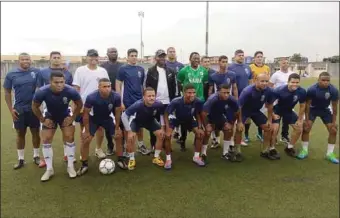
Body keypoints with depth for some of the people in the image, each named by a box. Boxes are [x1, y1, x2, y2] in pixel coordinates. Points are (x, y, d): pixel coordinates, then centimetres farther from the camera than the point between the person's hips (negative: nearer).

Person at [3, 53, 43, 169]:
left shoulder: (36, 72, -4)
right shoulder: (11, 74, -2)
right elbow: (7, 92, 2)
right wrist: (11, 109, -3)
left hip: (34, 108, 0)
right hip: (19, 109, 1)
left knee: (35, 132, 9)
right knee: (20, 134, 11)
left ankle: (36, 156, 25)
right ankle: (21, 159, 24)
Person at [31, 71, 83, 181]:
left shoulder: (70, 91, -34)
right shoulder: (42, 92, -33)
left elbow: (79, 104, -13)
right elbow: (35, 107, -12)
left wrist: (72, 118, -12)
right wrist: (43, 120, -10)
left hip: (65, 116, 0)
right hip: (50, 116, 1)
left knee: (69, 138, -8)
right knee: (46, 140, -4)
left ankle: (70, 167, 7)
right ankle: (49, 169, 10)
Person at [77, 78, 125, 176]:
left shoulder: (116, 96, -29)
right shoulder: (91, 97, -34)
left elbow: (117, 112, -12)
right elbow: (86, 114, -20)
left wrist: (117, 128, -7)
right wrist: (87, 131, -15)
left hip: (107, 118, 2)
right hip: (93, 118, -2)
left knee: (119, 136, -2)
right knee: (86, 140, -10)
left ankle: (120, 160, 16)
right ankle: (84, 165, 9)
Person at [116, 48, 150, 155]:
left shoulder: (141, 69, 7)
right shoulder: (123, 69, -5)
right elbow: (118, 85, -7)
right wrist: (120, 101, -12)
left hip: (140, 101, 4)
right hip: (127, 102, -4)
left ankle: (141, 145, 24)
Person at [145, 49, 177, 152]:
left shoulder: (171, 71, 9)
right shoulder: (151, 71, 1)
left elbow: (174, 86, 9)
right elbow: (147, 87, -2)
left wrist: (173, 100, 2)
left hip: (167, 102, 3)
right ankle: (153, 146, 16)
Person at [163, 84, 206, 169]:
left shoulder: (198, 102, -30)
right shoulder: (176, 102, -38)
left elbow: (197, 114, -8)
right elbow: (166, 114, -22)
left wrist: (200, 127, -16)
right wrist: (168, 129, -30)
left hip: (189, 119, 3)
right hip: (176, 118, -2)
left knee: (200, 133, -11)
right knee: (167, 135, -23)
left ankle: (196, 157, 11)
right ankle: (168, 159, -3)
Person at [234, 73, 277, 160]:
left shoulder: (269, 91, -19)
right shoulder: (247, 91, -33)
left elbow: (270, 105, -1)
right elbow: (239, 106, -26)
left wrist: (270, 120, 1)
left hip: (256, 111, 5)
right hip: (244, 110, -5)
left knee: (268, 128, 1)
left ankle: (265, 151, 18)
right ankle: (237, 152, -3)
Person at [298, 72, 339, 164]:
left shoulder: (334, 90, -24)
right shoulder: (312, 89, -29)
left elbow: (334, 106, -13)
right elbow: (307, 104, -18)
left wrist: (334, 121, -11)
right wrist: (307, 119, -17)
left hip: (325, 110, 2)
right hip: (313, 109, -2)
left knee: (333, 130, -4)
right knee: (306, 128, -14)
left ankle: (330, 153, 10)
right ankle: (304, 150, 2)